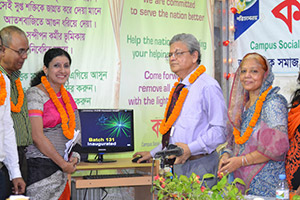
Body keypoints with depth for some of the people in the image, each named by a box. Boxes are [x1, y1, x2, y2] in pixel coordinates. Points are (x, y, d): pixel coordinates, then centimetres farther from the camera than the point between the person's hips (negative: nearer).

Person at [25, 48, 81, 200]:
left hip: (61, 166, 7)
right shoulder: (35, 94, -9)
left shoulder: (66, 96, 14)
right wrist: (64, 164, -11)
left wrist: (74, 156, 1)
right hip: (40, 166, -7)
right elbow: (37, 136, -15)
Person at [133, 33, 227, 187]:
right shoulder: (180, 88, 18)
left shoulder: (208, 86, -11)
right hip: (179, 165, 8)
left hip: (200, 166, -8)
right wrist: (153, 154, 25)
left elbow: (220, 130, -19)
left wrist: (190, 148, -26)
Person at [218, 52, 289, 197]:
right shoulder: (242, 105, 13)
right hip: (240, 178, 7)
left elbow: (277, 146, -18)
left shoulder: (273, 102, -11)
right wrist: (227, 154, -1)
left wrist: (241, 161, -17)